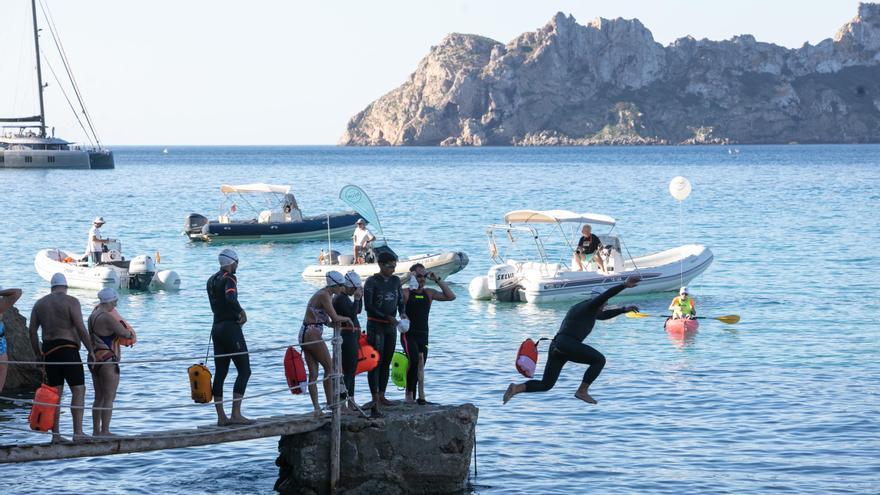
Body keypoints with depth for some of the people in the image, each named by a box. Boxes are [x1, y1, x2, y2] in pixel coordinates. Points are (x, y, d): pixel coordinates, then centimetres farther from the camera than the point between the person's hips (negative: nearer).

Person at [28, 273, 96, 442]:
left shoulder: (40, 303, 14)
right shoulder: (71, 302, -4)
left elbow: (31, 329, 9)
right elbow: (80, 328, -12)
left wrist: (38, 353, 16)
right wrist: (91, 350, -7)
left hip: (48, 350, 6)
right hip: (67, 349, -6)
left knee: (55, 393, 8)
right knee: (78, 390, -4)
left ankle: (55, 434, 6)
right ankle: (78, 432, -12)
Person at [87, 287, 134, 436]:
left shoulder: (92, 316, 11)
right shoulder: (107, 318, -17)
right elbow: (125, 333, -17)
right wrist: (130, 333, 7)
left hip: (94, 360, 9)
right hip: (107, 360, -9)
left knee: (99, 397, 15)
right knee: (109, 398, -4)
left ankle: (96, 430, 18)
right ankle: (105, 431, -5)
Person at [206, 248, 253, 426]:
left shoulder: (211, 280, 16)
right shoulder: (229, 278, -11)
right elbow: (230, 297, -31)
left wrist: (236, 314, 8)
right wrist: (241, 312, -16)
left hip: (217, 327, 9)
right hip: (230, 327, -9)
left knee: (220, 373, 7)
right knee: (244, 370, -5)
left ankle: (221, 416, 7)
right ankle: (236, 414, -13)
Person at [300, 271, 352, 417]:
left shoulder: (326, 294, 16)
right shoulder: (324, 295, -13)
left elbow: (327, 321, 19)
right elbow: (334, 318, -21)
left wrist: (341, 322, 3)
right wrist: (347, 319, -3)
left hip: (305, 334, 9)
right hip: (312, 334, -9)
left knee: (313, 373, 5)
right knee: (329, 367, 2)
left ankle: (317, 408, 4)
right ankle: (330, 402, 5)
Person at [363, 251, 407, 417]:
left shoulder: (395, 280, 8)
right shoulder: (372, 282, -11)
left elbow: (400, 301, 11)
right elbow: (368, 306, -15)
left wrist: (403, 313, -11)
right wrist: (388, 317, -22)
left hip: (391, 327, 7)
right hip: (376, 326, -7)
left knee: (387, 362, 11)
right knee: (375, 362, -10)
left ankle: (381, 396, 21)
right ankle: (375, 401, -15)